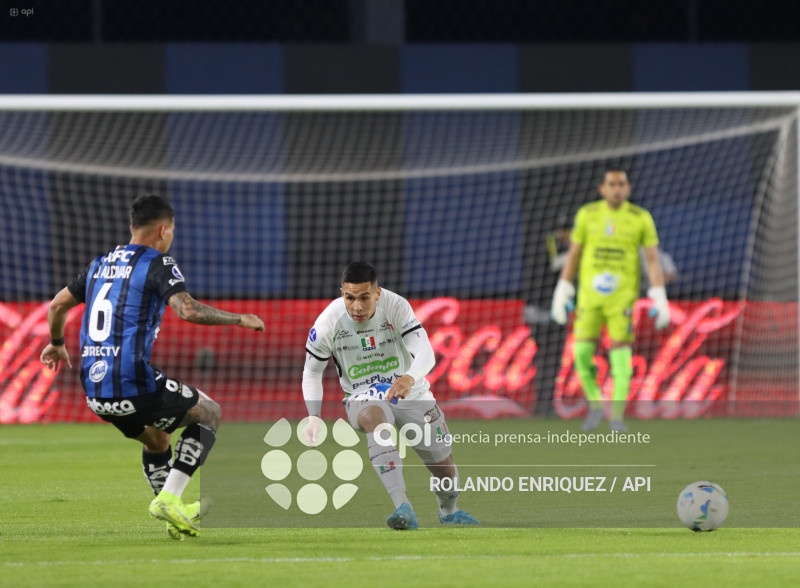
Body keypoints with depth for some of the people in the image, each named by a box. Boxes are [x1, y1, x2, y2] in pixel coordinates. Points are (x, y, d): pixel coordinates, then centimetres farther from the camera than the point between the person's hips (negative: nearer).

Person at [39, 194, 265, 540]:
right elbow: (187, 309, -21)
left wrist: (57, 343, 44)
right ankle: (168, 499, 1)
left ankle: (176, 517, 32)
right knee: (210, 414, 14)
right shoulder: (158, 264, -5)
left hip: (93, 389, 7)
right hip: (135, 384, -7)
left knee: (156, 439, 32)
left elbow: (57, 305, 25)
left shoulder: (102, 264, 17)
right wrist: (239, 319, -10)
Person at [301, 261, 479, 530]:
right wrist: (314, 416, -15)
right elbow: (312, 372, -2)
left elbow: (425, 353, -30)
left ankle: (449, 511, 46)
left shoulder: (396, 306, -20)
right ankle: (403, 508, -51)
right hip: (363, 397, -2)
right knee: (375, 418, -39)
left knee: (443, 466, 7)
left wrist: (410, 378, -53)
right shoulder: (329, 321, -17)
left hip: (410, 393, 2)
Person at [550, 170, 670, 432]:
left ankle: (617, 416, -1)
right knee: (582, 352, -4)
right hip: (589, 293, 2)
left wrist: (660, 299, -12)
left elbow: (653, 259, -4)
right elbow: (573, 255, 8)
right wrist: (562, 293, 6)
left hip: (622, 296, -2)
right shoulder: (587, 214, 2)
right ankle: (595, 405, 18)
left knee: (620, 351, -7)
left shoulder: (641, 218, -3)